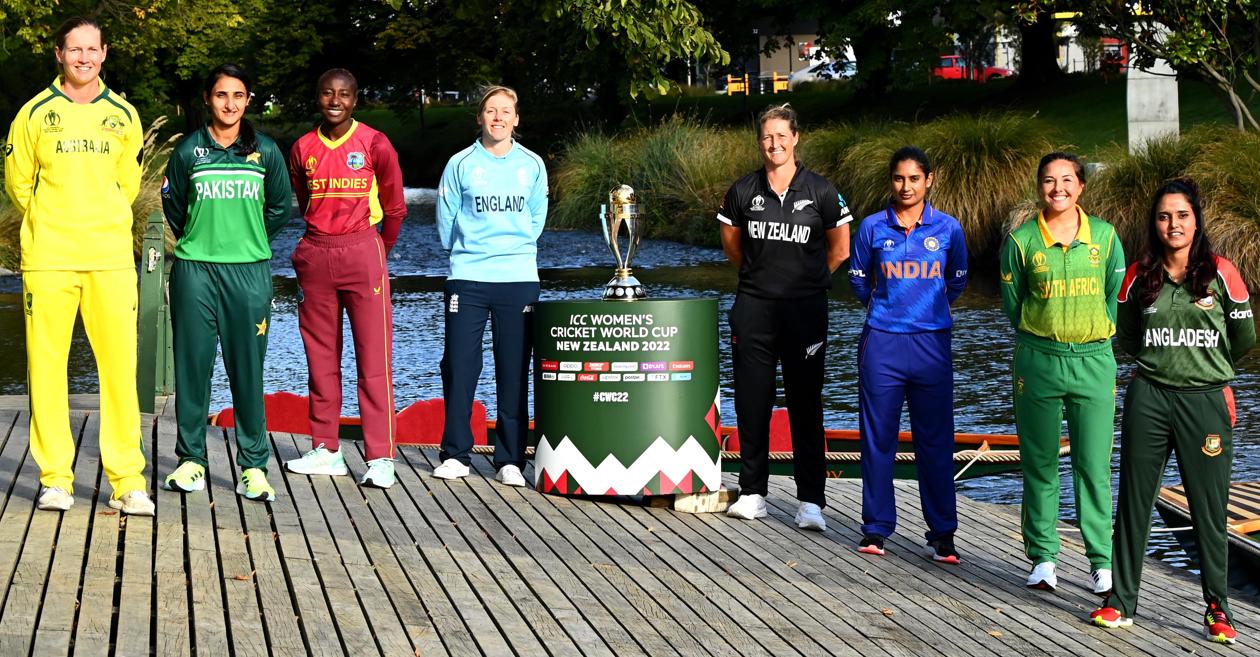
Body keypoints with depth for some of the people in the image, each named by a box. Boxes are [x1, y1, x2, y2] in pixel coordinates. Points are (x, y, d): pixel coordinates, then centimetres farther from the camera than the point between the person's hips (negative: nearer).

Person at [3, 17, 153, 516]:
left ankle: (127, 482, 2)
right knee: (46, 367, 0)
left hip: (111, 260, 1)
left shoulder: (123, 115, 10)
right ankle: (54, 478, 9)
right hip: (47, 261, -1)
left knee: (120, 367, -3)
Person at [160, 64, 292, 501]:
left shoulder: (266, 151, 4)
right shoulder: (188, 150, 3)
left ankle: (254, 465, 5)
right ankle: (191, 459, 12)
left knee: (248, 368, 0)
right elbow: (173, 204, 14)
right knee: (193, 364, 3)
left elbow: (281, 207, 14)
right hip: (194, 269, 0)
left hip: (250, 271, 0)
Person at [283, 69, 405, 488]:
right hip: (315, 258, 4)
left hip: (363, 253, -4)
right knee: (321, 357, 7)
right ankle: (326, 450, 15)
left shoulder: (374, 144, -2)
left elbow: (395, 208, 6)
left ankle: (380, 458, -8)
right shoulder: (303, 149, 8)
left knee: (374, 357, -7)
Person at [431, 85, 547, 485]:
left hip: (519, 280, 1)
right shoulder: (461, 164, 3)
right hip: (468, 279, -1)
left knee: (514, 372, 1)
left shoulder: (533, 166, 8)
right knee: (459, 368, -1)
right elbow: (446, 221, 9)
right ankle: (455, 455, 9)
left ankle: (510, 460, 6)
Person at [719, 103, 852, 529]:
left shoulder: (820, 192, -1)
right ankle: (752, 493, 15)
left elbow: (839, 250, 10)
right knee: (752, 402, 5)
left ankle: (811, 501, -1)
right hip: (753, 308, 2)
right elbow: (731, 242, 20)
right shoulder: (744, 191, 4)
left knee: (805, 404, -2)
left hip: (805, 310, -2)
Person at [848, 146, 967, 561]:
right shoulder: (873, 227, 3)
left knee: (935, 439, 2)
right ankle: (876, 527, 13)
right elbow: (858, 279, 16)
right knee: (878, 437, 3)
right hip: (882, 342, 0)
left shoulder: (948, 228, 4)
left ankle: (942, 533, 9)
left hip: (932, 343, 0)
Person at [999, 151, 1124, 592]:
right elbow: (1012, 304, 7)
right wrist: (1044, 336, 6)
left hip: (1094, 361, 0)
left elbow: (1115, 297, 10)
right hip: (1038, 360, 0)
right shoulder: (1021, 240, -1)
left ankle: (1102, 561, 8)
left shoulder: (1105, 236, 3)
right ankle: (1043, 556, 15)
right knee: (1040, 463, 5)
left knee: (1094, 465, 0)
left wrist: (1092, 337, 6)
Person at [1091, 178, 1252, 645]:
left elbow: (1244, 338, 7)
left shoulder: (1220, 273, -3)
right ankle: (1121, 602, 14)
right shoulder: (1140, 276, 3)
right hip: (1148, 399, 2)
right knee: (1134, 502, 6)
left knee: (1209, 509, 1)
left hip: (1206, 401, -2)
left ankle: (1217, 608, 13)